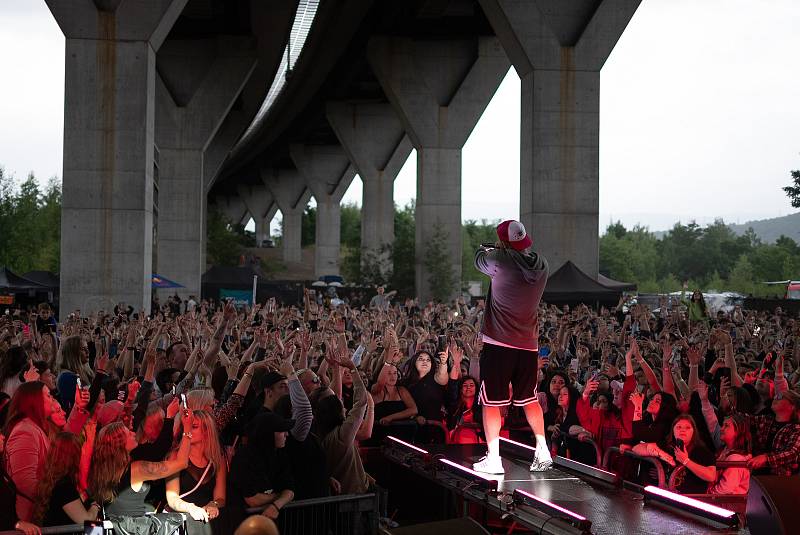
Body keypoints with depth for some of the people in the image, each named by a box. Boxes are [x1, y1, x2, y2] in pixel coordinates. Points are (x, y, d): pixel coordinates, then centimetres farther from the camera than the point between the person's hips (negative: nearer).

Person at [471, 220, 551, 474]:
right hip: (528, 344, 5)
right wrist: (504, 250, 24)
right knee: (529, 399, 18)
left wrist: (487, 248, 27)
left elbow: (479, 259, 6)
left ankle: (493, 459, 1)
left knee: (491, 402, 2)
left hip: (498, 343, -5)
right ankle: (543, 451, 14)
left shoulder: (501, 261, -14)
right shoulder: (540, 264, 1)